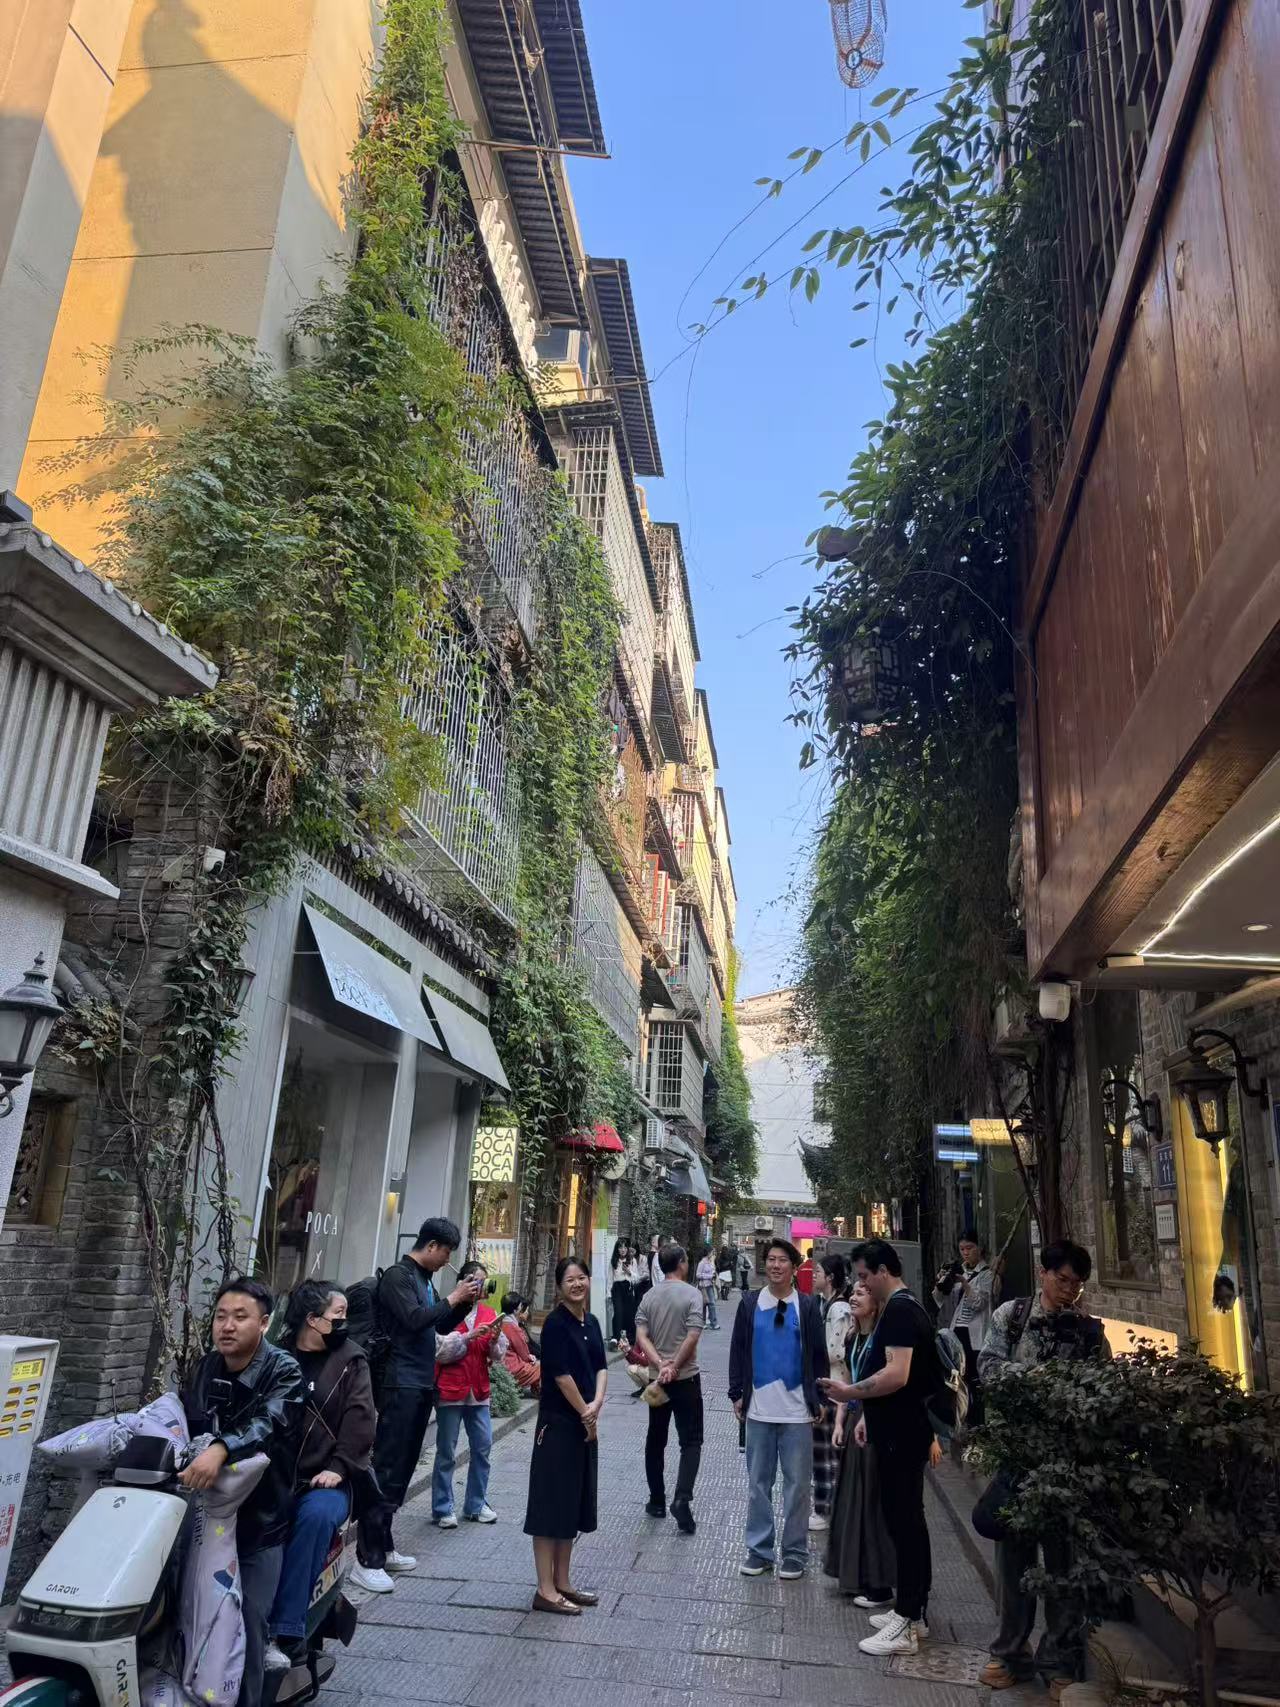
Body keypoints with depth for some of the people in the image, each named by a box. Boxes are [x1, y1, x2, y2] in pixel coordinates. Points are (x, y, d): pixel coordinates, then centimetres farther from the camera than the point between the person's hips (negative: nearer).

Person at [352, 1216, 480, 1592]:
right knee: (386, 1470, -7)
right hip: (401, 1384, -9)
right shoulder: (397, 1276, -11)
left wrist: (466, 1302, 8)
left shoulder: (425, 1279, 14)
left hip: (422, 1385, 9)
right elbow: (415, 1318, -24)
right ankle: (368, 1561, -3)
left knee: (403, 1469, 13)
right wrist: (452, 1298, -15)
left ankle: (383, 1547, 23)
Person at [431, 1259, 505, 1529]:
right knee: (446, 1452, 2)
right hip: (450, 1389, -5)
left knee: (483, 1447, 7)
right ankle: (442, 1510, 13)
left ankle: (476, 1504, 21)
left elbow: (497, 1355, 9)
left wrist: (495, 1339, -12)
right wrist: (469, 1335, -21)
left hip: (479, 1390, 5)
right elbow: (440, 1351, -13)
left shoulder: (489, 1314, 10)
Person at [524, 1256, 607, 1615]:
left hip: (586, 1425, 8)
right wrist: (586, 1414, -9)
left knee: (575, 1504, 15)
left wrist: (596, 1405, -13)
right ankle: (545, 1590, 9)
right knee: (552, 1504, 0)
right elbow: (561, 1374, -17)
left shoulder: (591, 1323, 8)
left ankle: (562, 1583, 26)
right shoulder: (556, 1323, -15)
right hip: (558, 1424, -8)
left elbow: (600, 1368, 5)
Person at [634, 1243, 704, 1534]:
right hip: (686, 1378, -4)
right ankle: (682, 1498, -13)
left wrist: (660, 1364, -14)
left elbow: (641, 1336, -6)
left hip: (657, 1378, 5)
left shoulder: (649, 1296, 4)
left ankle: (657, 1500, 22)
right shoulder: (691, 1294, -10)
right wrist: (674, 1366, -11)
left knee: (655, 1439, 16)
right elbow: (693, 1336, -19)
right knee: (691, 1441, 2)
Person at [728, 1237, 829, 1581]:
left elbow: (818, 1355, 3)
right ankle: (759, 1549, 22)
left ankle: (794, 1552, 18)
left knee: (797, 1483, 6)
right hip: (758, 1408, 2)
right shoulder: (749, 1303, 2)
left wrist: (817, 1398, 0)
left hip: (796, 1410, -1)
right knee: (758, 1482, 10)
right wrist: (737, 1393, 2)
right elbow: (738, 1350, 5)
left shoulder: (807, 1306, -1)